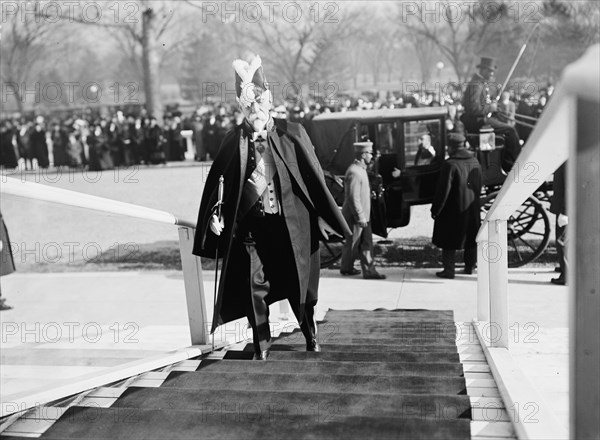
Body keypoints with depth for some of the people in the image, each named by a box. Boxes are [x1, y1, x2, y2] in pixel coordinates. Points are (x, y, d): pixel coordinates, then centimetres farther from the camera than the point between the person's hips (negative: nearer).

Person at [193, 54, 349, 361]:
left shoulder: (292, 134, -2)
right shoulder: (233, 142, -1)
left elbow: (315, 178, 0)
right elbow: (214, 182, 3)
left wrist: (326, 219, 0)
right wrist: (214, 216, -9)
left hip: (290, 224, 0)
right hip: (250, 226, 0)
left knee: (299, 284, 11)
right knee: (255, 287, 3)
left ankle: (310, 334, 37)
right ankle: (261, 347, 21)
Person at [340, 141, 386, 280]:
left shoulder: (360, 169, 11)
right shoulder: (354, 172, -22)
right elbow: (353, 198, -24)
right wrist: (360, 217, -21)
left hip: (363, 215, 9)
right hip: (355, 216, -9)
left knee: (366, 243, 8)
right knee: (352, 244, 6)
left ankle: (369, 270, 11)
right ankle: (346, 268, 22)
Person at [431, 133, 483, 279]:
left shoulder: (450, 165, -18)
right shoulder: (475, 162, 4)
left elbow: (443, 190, -18)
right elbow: (479, 186, 12)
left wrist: (435, 209, -10)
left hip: (453, 210, -7)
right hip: (472, 209, 7)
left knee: (449, 241, 2)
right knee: (471, 239, 16)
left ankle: (449, 269, 4)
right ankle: (470, 267, 25)